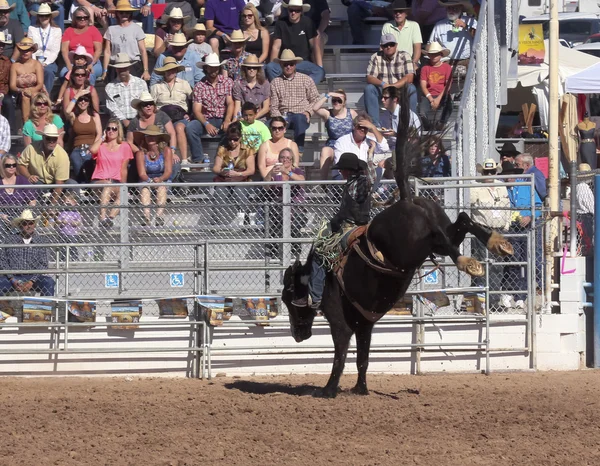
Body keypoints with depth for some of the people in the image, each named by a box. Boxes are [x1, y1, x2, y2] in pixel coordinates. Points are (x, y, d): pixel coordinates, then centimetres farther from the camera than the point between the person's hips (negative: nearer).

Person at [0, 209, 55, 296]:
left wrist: (31, 282, -11)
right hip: (14, 277, 0)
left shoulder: (41, 240, 9)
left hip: (33, 278, 0)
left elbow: (43, 264, 4)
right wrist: (13, 280, -8)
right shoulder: (9, 239, 10)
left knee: (49, 282, -30)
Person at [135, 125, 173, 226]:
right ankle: (147, 215, -52)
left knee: (161, 187, -35)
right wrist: (150, 180, -30)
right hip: (146, 181, 1)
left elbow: (168, 171, -10)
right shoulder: (141, 153, 0)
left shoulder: (166, 151, -1)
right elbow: (142, 174, -8)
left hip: (163, 181, -1)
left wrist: (160, 179, -31)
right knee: (145, 188, -33)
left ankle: (159, 215, -51)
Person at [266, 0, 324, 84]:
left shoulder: (307, 23, 2)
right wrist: (273, 66, -13)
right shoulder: (281, 24, 4)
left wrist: (320, 67, -12)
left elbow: (314, 46, -1)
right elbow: (276, 47, 1)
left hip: (303, 62, 0)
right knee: (269, 68, -32)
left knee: (320, 72, -31)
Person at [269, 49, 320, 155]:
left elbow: (315, 99, 13)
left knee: (299, 119, -39)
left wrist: (308, 111, -6)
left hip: (301, 115, -1)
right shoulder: (276, 82, 16)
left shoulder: (306, 80, 15)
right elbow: (274, 106, 10)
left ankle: (299, 150, -44)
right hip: (283, 115, 1)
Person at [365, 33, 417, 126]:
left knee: (412, 88, -32)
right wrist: (382, 84, -30)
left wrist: (392, 86, -27)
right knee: (369, 89, -27)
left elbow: (409, 78, -14)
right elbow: (369, 78, -8)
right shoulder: (375, 58, 0)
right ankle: (374, 124, -28)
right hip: (382, 91, 1)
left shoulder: (404, 56, -4)